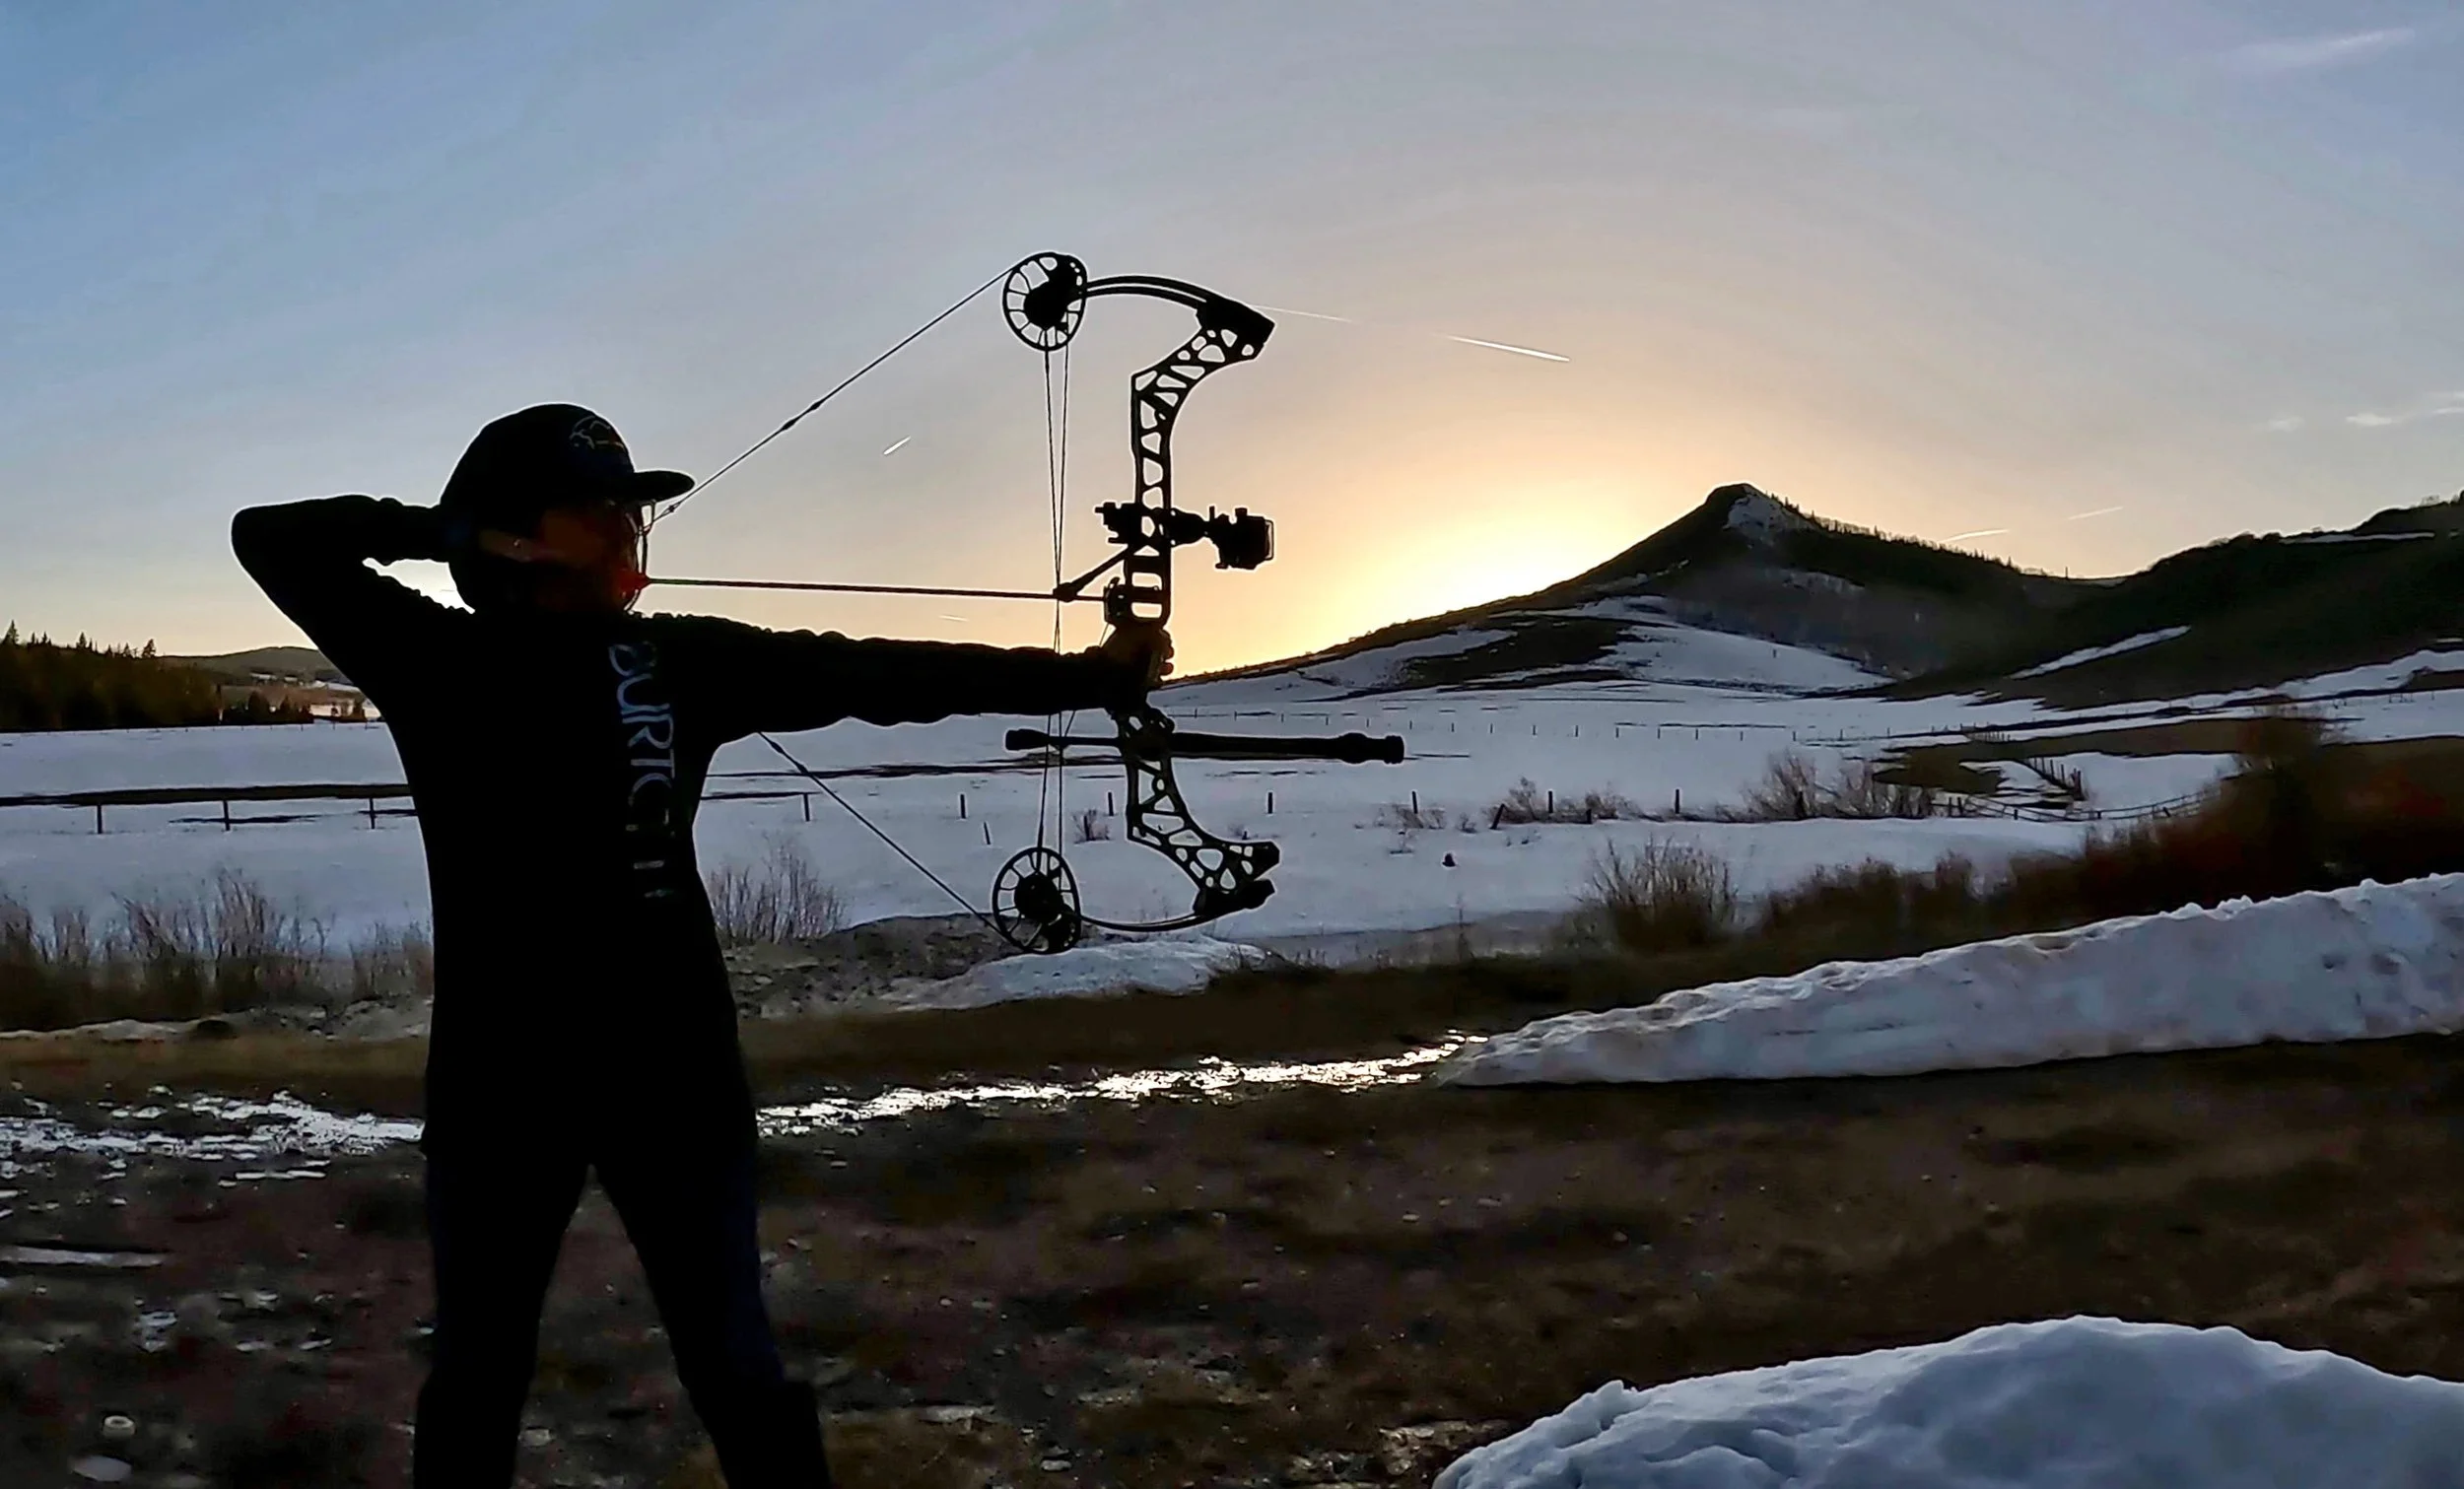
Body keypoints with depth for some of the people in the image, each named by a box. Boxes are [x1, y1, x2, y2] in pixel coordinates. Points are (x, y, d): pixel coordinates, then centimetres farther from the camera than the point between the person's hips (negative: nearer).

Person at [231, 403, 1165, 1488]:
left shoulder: (682, 659, 3)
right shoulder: (438, 662, 2)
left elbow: (882, 675, -2)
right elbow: (270, 539, -1)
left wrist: (1090, 673, -8)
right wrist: (444, 529, -13)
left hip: (672, 1075, 0)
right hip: (499, 1079, 0)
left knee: (737, 1374, 4)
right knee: (477, 1377, 14)